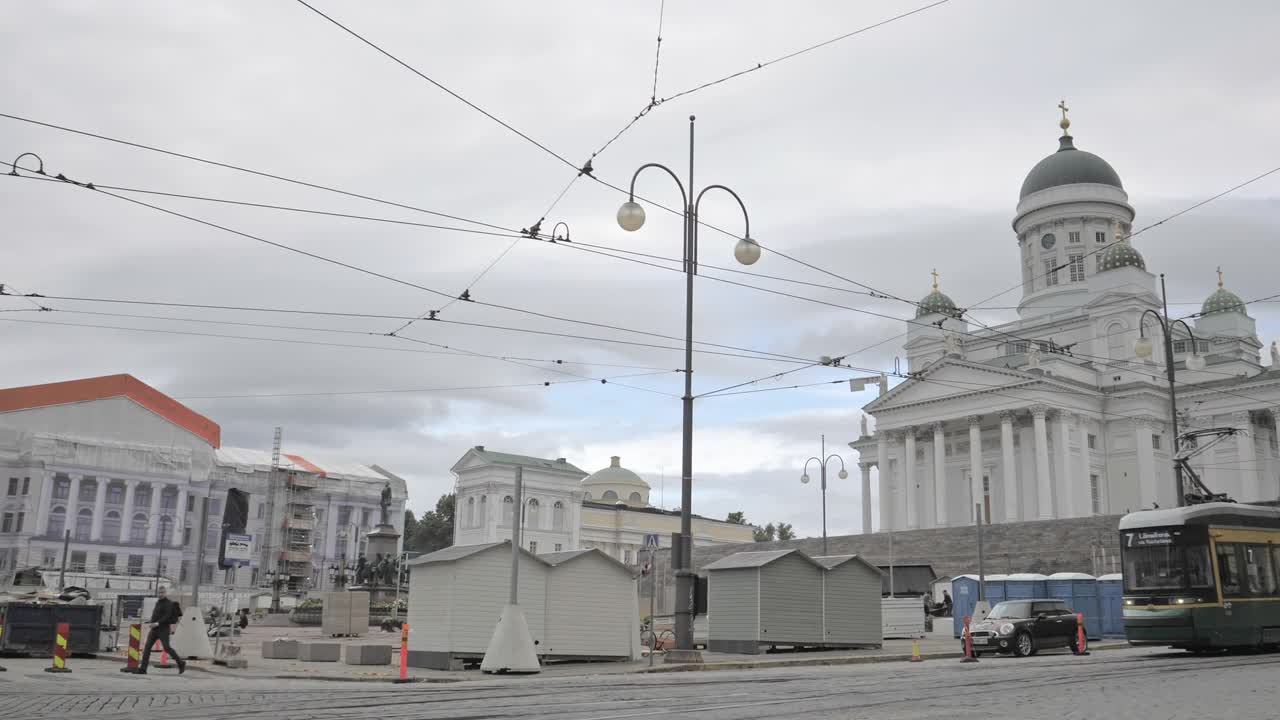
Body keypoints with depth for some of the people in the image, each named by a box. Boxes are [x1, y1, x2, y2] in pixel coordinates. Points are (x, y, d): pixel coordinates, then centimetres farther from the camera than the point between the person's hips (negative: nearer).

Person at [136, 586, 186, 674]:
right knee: (147, 647, -2)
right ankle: (142, 669, -3)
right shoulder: (158, 602, 17)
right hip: (154, 629, 8)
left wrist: (158, 623, -28)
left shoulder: (168, 603, -9)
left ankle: (181, 663, 4)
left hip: (163, 629, -8)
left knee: (167, 648, -9)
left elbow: (168, 616, -19)